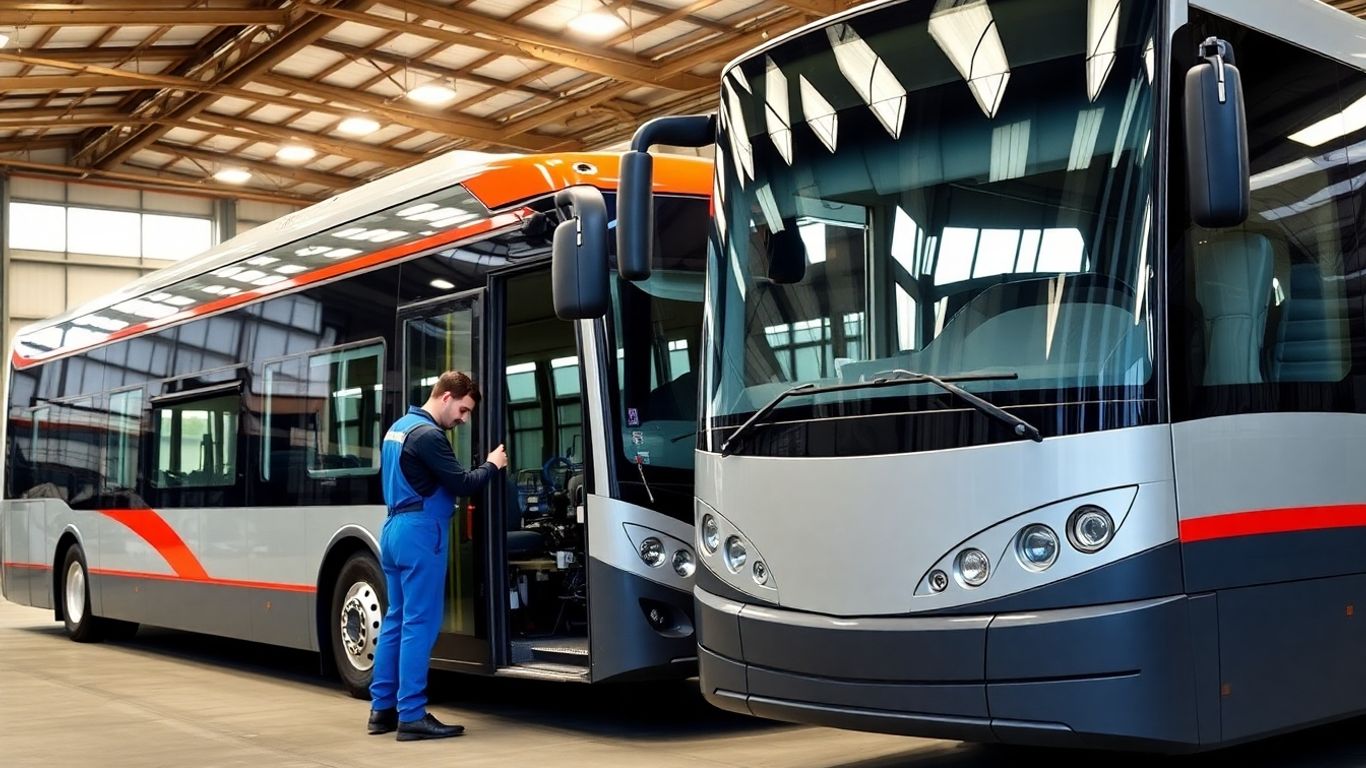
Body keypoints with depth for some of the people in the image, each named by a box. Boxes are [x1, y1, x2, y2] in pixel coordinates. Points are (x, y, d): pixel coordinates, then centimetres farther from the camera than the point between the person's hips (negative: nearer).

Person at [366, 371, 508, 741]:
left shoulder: (398, 427, 17)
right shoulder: (428, 434, -14)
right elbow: (462, 484, -16)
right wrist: (492, 465, 1)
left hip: (394, 529, 10)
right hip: (419, 533, -10)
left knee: (396, 619, 12)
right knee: (419, 623, -7)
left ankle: (382, 708, 16)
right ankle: (411, 716, -6)